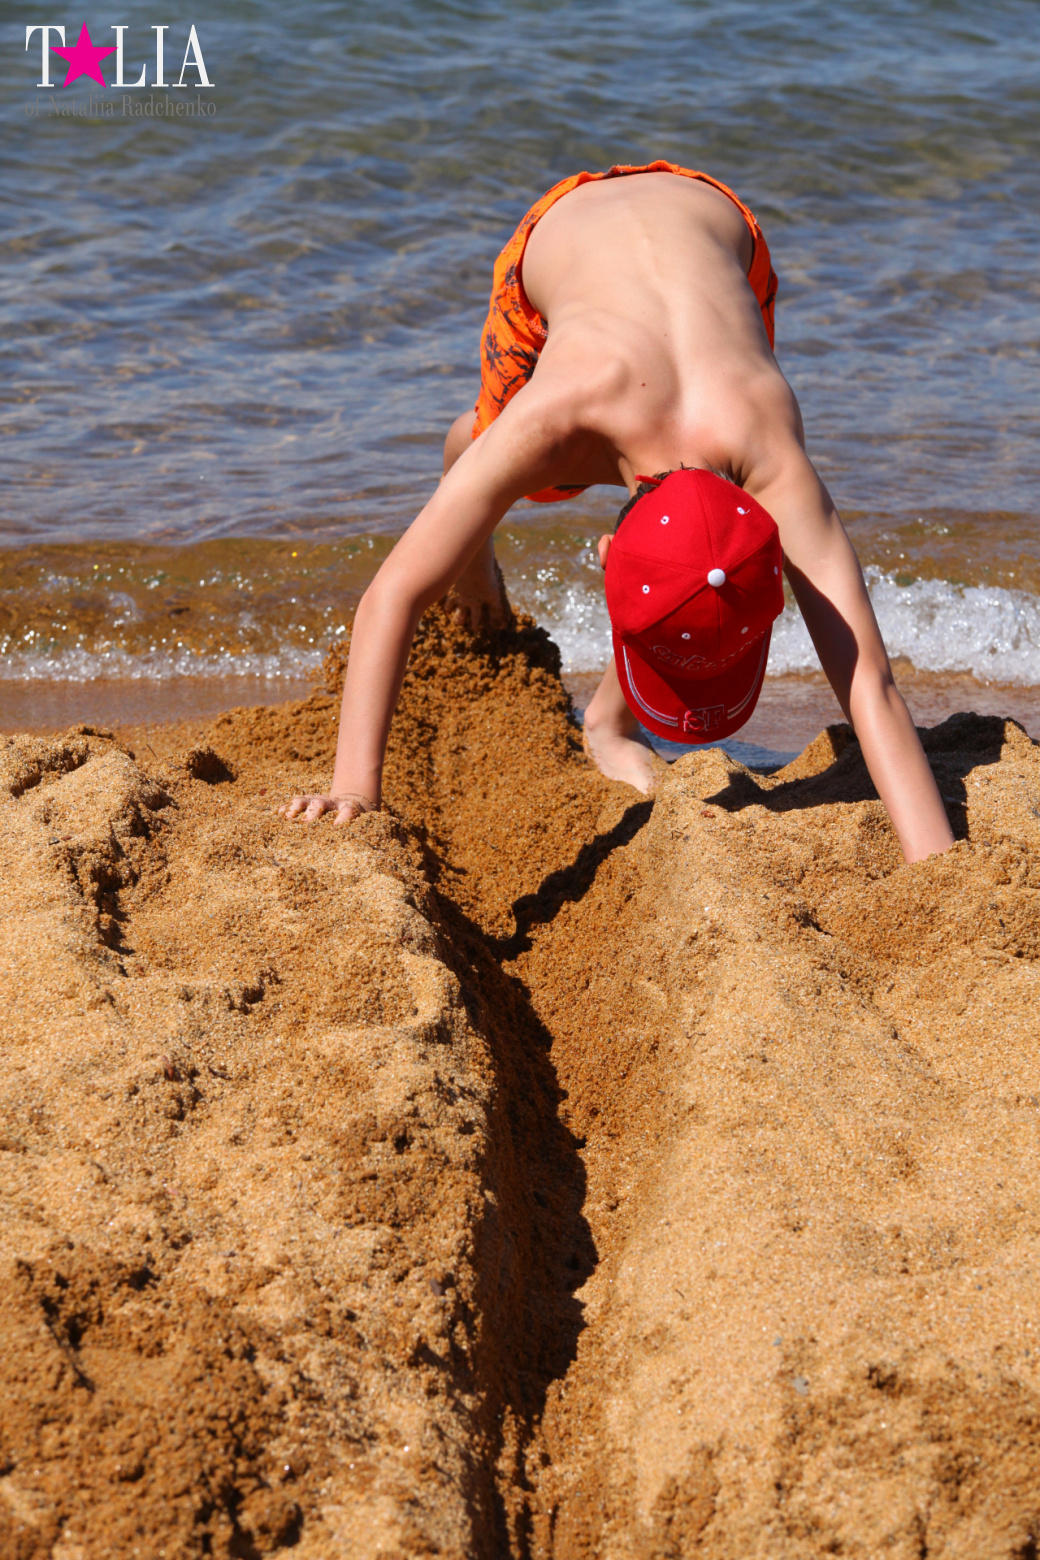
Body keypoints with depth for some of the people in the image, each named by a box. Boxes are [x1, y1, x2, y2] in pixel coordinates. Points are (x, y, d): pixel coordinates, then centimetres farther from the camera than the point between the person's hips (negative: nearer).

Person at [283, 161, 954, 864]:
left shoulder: (769, 456, -44)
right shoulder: (550, 423, -47)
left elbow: (870, 682, -47)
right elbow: (390, 597, -43)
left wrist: (938, 870, -54)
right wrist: (356, 791, -50)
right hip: (568, 225, 0)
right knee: (520, 458, 17)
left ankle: (610, 720, 12)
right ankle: (473, 543, 54)